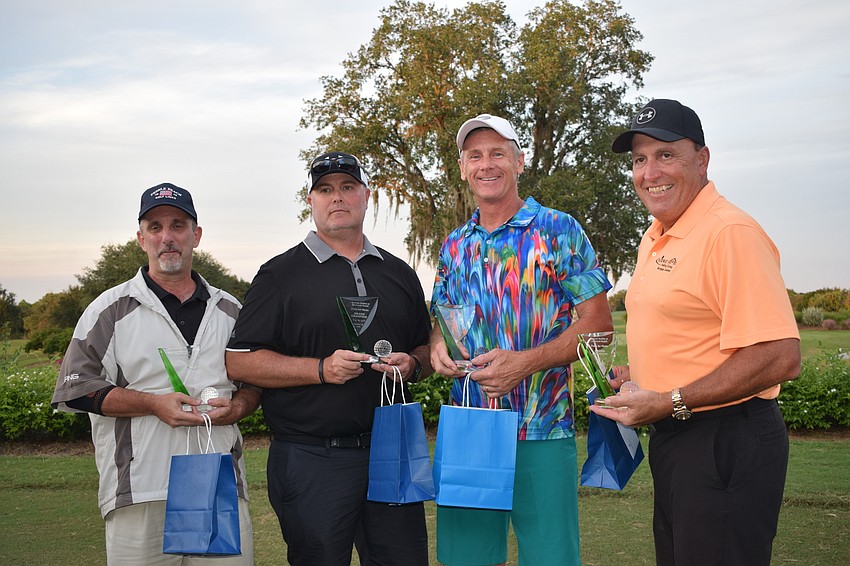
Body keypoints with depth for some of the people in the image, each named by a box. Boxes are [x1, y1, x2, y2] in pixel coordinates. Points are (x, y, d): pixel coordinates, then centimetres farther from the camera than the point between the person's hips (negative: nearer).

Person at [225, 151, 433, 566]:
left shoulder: (399, 274, 15)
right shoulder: (281, 275, 1)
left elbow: (426, 350, 22)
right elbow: (240, 361, -5)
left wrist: (411, 365, -2)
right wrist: (322, 369, -15)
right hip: (312, 460, -3)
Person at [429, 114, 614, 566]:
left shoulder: (558, 231, -3)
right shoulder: (455, 246, 13)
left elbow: (597, 322, -7)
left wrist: (526, 362, -18)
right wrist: (437, 347, -2)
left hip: (542, 430, -4)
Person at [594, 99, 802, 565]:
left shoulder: (729, 232, -18)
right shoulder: (655, 238, 14)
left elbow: (779, 356, -25)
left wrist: (673, 402, -23)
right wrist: (635, 375, 9)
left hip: (726, 443, -10)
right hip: (671, 439, 10)